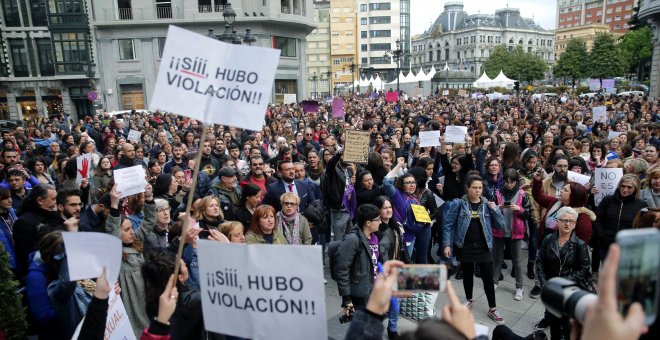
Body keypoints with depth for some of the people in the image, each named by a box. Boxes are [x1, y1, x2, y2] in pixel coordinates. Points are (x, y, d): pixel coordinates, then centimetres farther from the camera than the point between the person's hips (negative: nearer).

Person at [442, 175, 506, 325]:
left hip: (483, 247, 1)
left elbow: (500, 226, 0)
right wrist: (447, 244, -12)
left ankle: (492, 309, 17)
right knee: (467, 274, 15)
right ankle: (469, 300, 37)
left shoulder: (488, 205, 0)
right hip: (465, 246, -1)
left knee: (488, 277, 2)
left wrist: (495, 210, -13)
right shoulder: (458, 203, -9)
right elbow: (448, 224, -7)